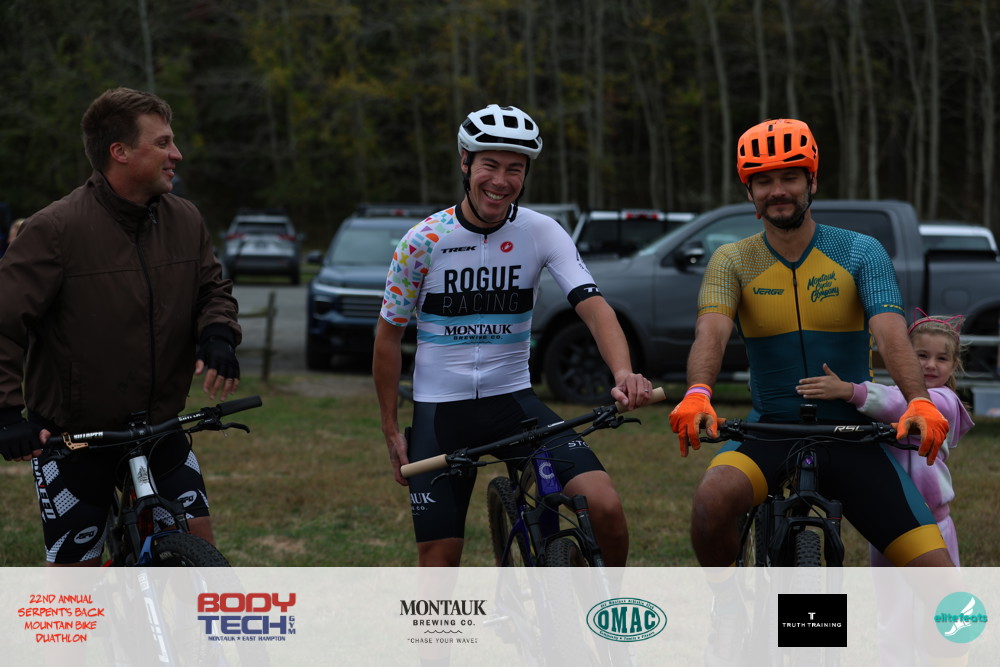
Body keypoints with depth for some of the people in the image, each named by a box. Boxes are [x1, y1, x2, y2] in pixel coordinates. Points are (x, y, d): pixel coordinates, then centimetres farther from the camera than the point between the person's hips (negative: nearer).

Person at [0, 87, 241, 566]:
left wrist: (219, 335, -9)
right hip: (73, 436, -5)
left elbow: (212, 289, 14)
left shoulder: (185, 221, 1)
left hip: (160, 430, 5)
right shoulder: (56, 229, -17)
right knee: (74, 568, 0)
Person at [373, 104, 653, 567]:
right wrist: (391, 431, 2)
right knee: (438, 565, -3)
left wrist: (624, 373, -37)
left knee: (606, 507, -19)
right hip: (440, 409, -1)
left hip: (513, 400, 1)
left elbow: (593, 307, -17)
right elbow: (389, 337, 2)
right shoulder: (424, 242, -8)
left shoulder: (541, 233, -6)